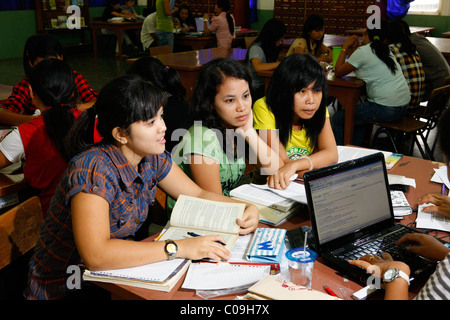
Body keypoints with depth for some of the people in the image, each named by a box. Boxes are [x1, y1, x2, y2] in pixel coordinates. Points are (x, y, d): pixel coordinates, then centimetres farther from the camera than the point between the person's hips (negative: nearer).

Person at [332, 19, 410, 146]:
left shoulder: (363, 51, -10)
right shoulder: (386, 50, 15)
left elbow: (338, 72, -2)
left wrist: (344, 48, 6)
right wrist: (352, 52, 16)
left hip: (386, 109, -9)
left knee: (338, 118, 5)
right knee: (358, 113, 31)